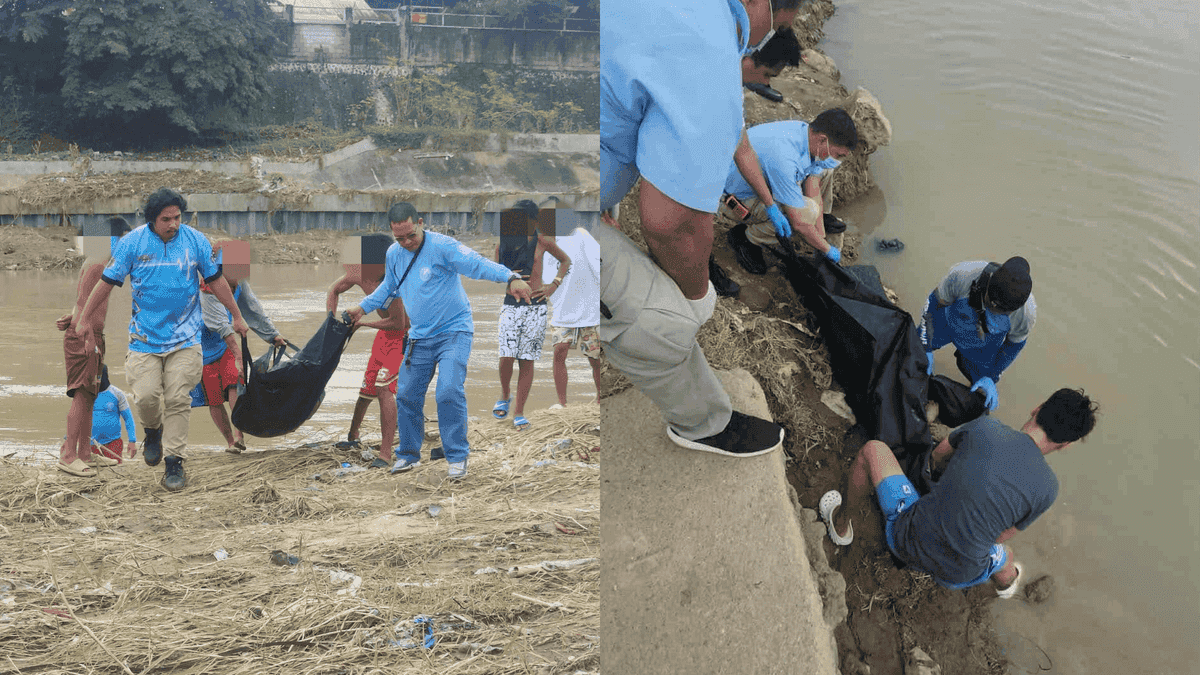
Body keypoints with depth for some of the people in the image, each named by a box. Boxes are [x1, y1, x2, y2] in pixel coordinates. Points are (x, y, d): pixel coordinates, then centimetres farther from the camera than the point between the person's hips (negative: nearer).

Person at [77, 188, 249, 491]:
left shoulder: (195, 241, -1)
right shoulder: (133, 243, -3)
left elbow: (216, 281, 9)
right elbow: (107, 282, 4)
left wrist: (237, 316, 14)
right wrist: (85, 319, 8)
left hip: (184, 337, 0)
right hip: (145, 336, 0)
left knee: (178, 399, -5)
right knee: (146, 396, -8)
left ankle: (174, 461, 4)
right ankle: (152, 430, 27)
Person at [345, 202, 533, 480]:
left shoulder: (442, 246, -17)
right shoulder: (394, 254, 4)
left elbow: (477, 264, -31)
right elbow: (389, 287, 26)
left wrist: (510, 278, -45)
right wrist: (363, 307, 26)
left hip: (454, 332, -6)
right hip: (419, 337, 6)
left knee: (450, 392, -17)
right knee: (407, 395, 8)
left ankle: (457, 457, -6)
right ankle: (409, 454, 26)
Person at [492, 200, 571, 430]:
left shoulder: (542, 241, 4)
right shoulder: (502, 243, 5)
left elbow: (566, 261, 18)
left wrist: (553, 286, 7)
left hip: (535, 307, 0)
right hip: (509, 306, 0)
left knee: (527, 362, 0)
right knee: (506, 357, -14)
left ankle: (519, 412, 6)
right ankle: (504, 396, 14)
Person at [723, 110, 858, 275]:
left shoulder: (806, 131, -11)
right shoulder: (783, 158, -39)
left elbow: (813, 192, -2)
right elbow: (799, 223, -31)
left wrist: (821, 235, -1)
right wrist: (828, 251, -17)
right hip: (740, 198, -9)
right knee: (808, 212, -28)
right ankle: (745, 238, -8)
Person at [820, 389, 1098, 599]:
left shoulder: (986, 428, -14)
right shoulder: (1047, 487, -13)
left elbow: (936, 458, 8)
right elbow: (999, 537, 2)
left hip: (906, 539, -1)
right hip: (958, 577, 2)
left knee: (873, 450, 20)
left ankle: (841, 523, 39)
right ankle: (1007, 583, 74)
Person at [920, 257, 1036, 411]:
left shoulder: (1027, 312, -38)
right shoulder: (962, 275, -43)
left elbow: (1015, 342, -14)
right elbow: (934, 303, -22)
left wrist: (991, 378, -15)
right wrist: (926, 349, -21)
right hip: (949, 321, -1)